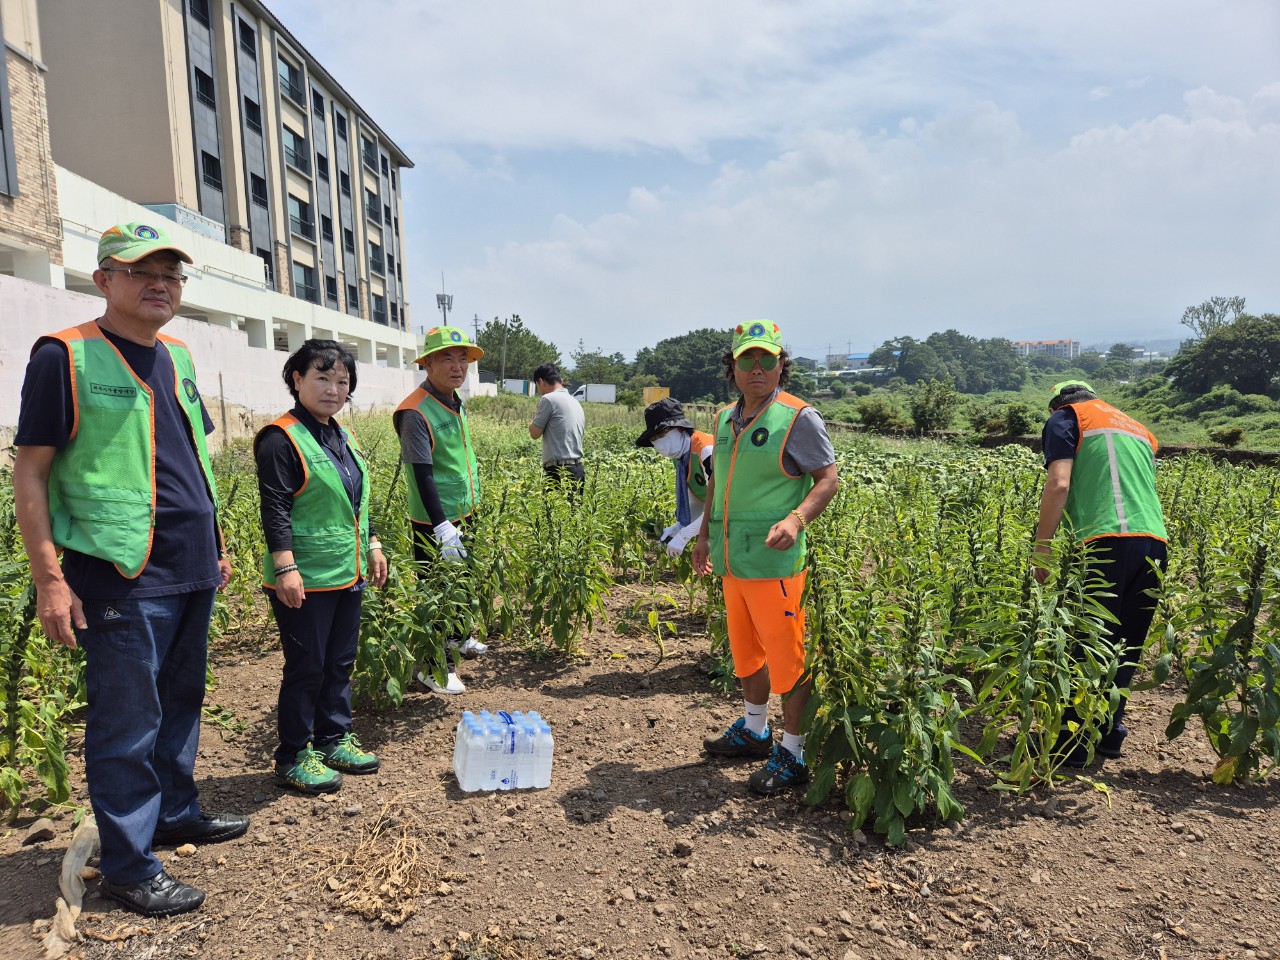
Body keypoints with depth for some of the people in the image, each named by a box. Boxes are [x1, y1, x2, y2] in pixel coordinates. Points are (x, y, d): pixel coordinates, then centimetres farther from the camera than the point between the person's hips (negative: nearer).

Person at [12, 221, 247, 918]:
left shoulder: (176, 358, 13)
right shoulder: (66, 356, -8)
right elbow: (30, 474, -8)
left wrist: (216, 545, 20)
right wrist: (50, 580, -13)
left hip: (192, 573, 7)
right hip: (122, 579, -7)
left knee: (182, 701, 19)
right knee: (127, 722, 2)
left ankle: (177, 812, 37)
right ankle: (127, 864, 17)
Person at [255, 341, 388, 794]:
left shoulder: (342, 437, 13)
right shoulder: (281, 439, -13)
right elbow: (275, 510, -18)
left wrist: (372, 546, 18)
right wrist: (285, 568, -23)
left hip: (347, 574, 8)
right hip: (304, 580, -8)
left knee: (340, 662, 16)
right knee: (306, 669, 2)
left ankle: (334, 740, 31)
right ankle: (293, 757, 17)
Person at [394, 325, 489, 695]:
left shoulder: (456, 405, 8)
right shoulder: (415, 412, -21)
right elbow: (422, 475, -26)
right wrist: (442, 527, -30)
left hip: (462, 515, 9)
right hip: (434, 524, -9)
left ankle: (459, 639, 43)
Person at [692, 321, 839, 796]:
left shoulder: (798, 418, -10)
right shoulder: (725, 418, 12)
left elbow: (828, 478, -10)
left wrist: (796, 519, -26)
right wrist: (704, 533, 19)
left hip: (773, 561, -7)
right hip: (732, 559, 7)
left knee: (787, 657, 1)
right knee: (746, 649, 19)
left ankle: (792, 755, 15)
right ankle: (753, 731, 38)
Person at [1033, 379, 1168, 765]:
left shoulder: (1065, 418, 10)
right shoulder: (1139, 429, 30)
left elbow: (1058, 484, -6)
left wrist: (1042, 547, -4)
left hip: (1105, 545, -7)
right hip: (1155, 545, 7)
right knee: (1126, 646, 17)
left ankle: (1072, 744, 9)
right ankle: (1110, 732, 27)